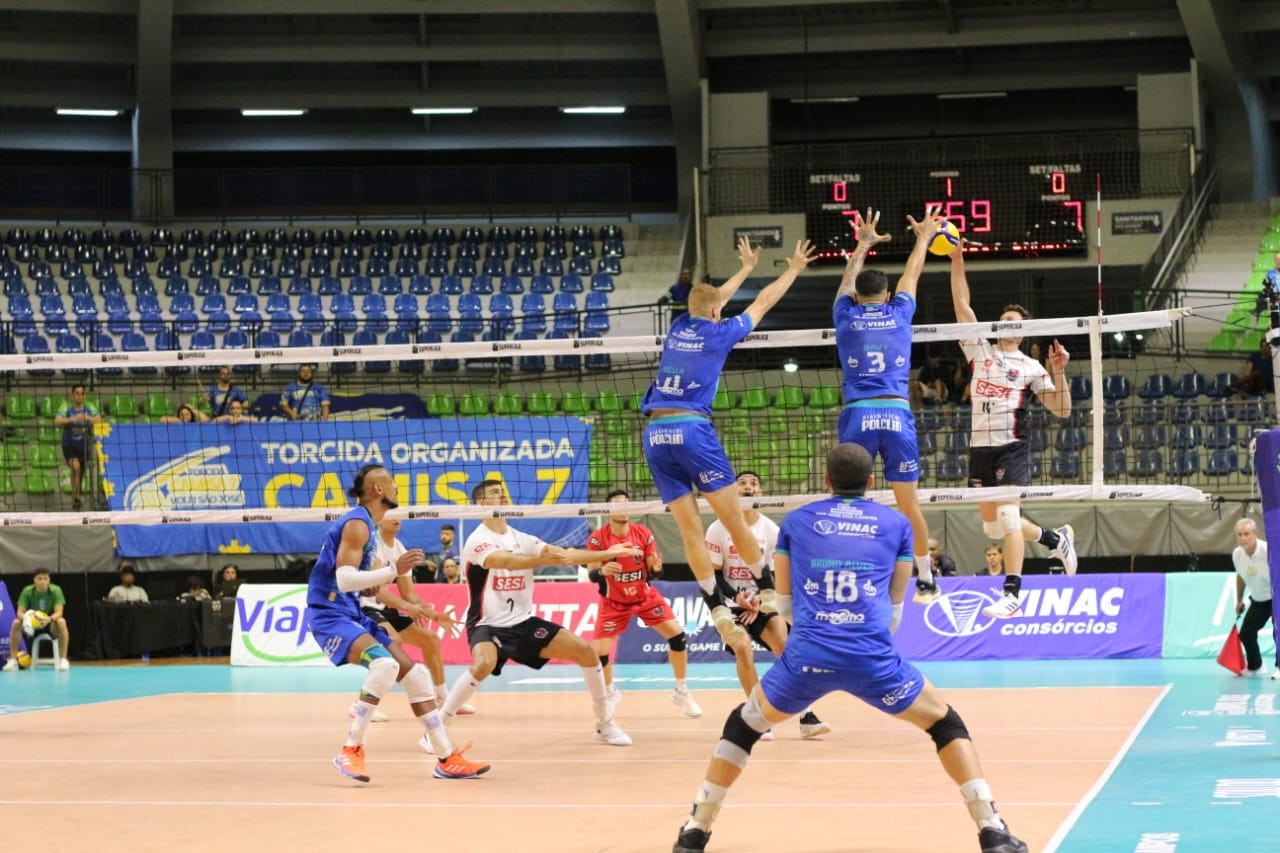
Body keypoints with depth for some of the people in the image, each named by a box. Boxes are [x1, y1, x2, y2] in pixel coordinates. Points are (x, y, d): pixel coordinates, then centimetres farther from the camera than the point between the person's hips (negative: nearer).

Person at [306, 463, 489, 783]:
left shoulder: (366, 526, 15)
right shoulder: (357, 523, -15)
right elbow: (344, 579, -26)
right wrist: (394, 570, -33)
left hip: (353, 615, 10)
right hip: (331, 616, -10)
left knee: (415, 674, 8)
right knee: (385, 664, -32)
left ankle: (447, 760, 14)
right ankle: (351, 751, -23)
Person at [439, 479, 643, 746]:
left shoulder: (521, 539, 7)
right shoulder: (477, 541, -15)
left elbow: (563, 555, 3)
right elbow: (507, 561, -34)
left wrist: (608, 553, -5)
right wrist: (543, 558, -51)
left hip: (524, 622, 7)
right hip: (488, 625, -6)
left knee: (585, 650, -3)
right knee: (484, 664, -38)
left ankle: (605, 724, 12)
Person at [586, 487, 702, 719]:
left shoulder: (644, 534, -13)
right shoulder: (598, 538, -19)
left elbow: (652, 573, -9)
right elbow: (591, 576, -20)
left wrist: (656, 568, -33)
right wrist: (602, 571, -43)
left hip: (645, 596, 2)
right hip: (614, 602, -2)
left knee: (677, 634, -12)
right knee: (599, 652, -12)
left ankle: (681, 692, 6)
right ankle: (610, 693, 20)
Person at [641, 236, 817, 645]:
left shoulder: (678, 327, 17)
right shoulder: (720, 332, 5)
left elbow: (710, 299, 36)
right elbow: (763, 302, 17)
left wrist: (746, 267, 51)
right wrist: (794, 269, 33)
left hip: (656, 434, 5)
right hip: (692, 430, -5)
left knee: (690, 528, 2)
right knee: (735, 518, 2)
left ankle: (718, 610, 1)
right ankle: (770, 593, 8)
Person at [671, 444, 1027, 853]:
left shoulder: (796, 521, 15)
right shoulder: (896, 523, 14)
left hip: (807, 658, 1)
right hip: (873, 659, 0)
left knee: (743, 724, 26)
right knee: (945, 723, 20)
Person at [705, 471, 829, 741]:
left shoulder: (771, 530, -2)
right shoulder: (718, 529, -6)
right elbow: (713, 574, -4)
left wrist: (761, 602, -15)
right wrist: (735, 597, -20)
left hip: (762, 601, 2)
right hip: (730, 600, -2)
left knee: (785, 645, -16)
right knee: (743, 648, -24)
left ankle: (806, 717, -12)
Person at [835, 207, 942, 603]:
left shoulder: (846, 316, 9)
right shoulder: (899, 313, 10)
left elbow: (848, 278, 29)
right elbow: (911, 275, 29)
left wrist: (863, 244, 46)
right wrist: (923, 238, 46)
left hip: (857, 416, -1)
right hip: (897, 414, 1)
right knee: (909, 503, 6)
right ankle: (925, 580, 12)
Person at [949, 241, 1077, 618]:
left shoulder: (1030, 368, 5)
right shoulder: (980, 350, 13)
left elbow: (1061, 409, 1)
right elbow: (961, 304, 6)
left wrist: (1059, 372, -12)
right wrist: (957, 259, 0)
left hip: (1012, 448, -5)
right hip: (979, 446, 5)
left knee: (1008, 515, -18)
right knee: (992, 526, 10)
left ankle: (1012, 593, -18)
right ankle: (1055, 538, 34)